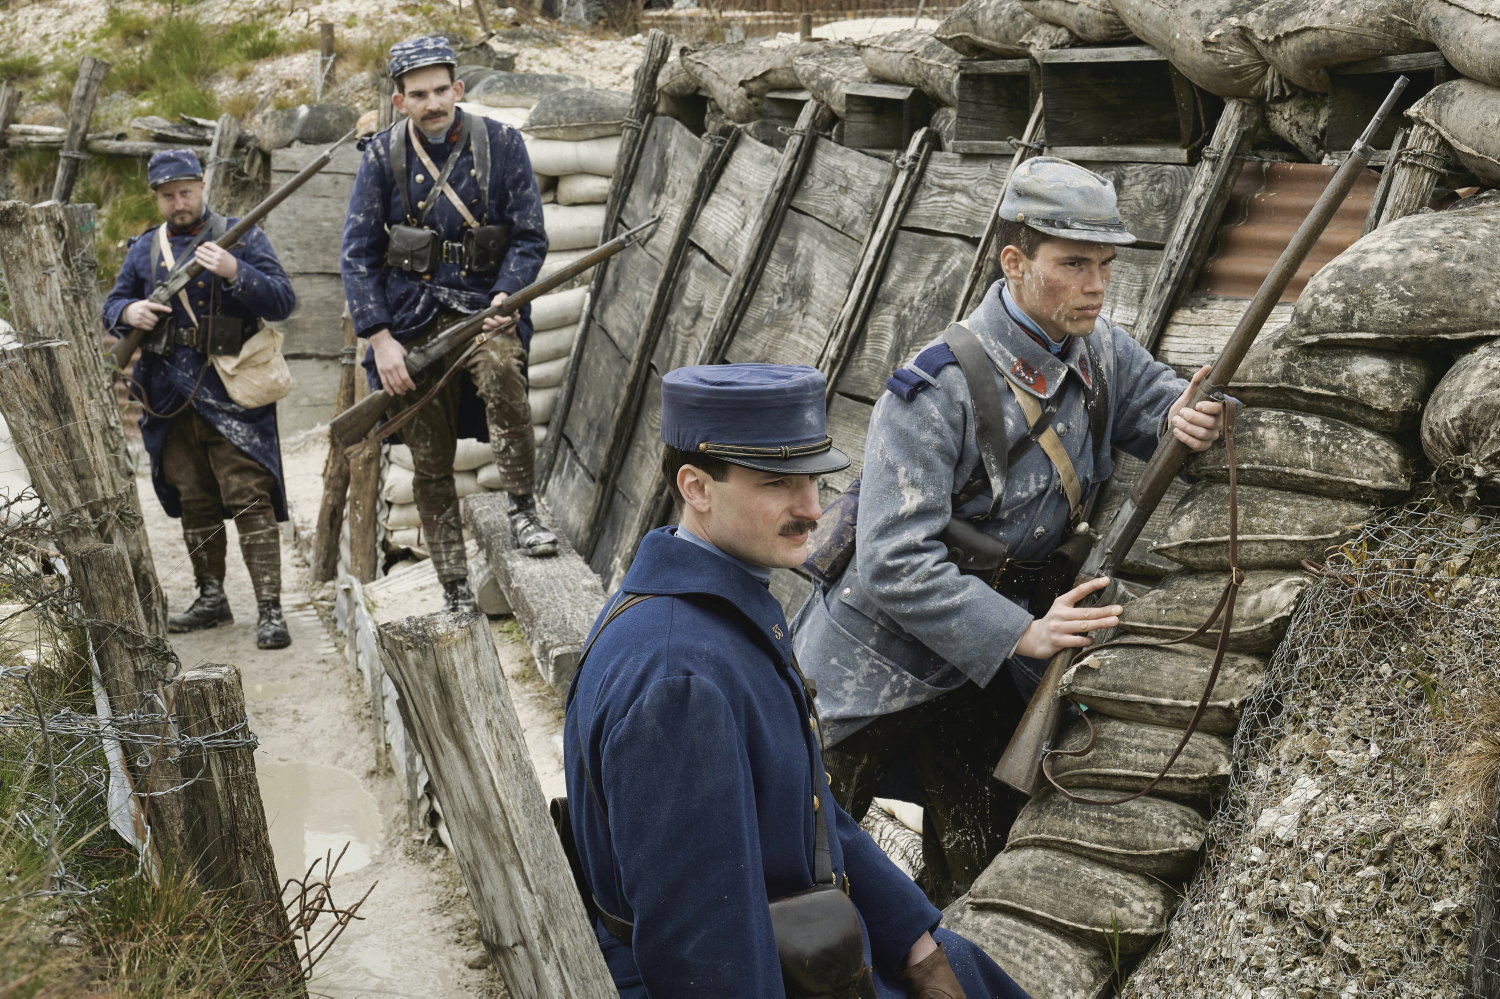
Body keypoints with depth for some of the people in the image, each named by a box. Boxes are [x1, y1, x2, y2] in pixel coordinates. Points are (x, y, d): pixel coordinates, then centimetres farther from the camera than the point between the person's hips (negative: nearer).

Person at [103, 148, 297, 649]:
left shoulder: (241, 236, 0)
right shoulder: (144, 248, 14)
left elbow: (283, 301, -8)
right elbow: (111, 305, 18)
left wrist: (234, 272, -24)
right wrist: (129, 312, -6)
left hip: (231, 392, -5)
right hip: (169, 397, 5)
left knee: (250, 499, -11)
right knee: (193, 504, 13)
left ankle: (269, 609, -11)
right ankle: (211, 598, 25)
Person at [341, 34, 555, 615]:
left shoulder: (500, 143, 0)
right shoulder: (383, 155, 2)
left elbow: (529, 237, 1)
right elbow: (358, 253, 1)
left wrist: (505, 297, -17)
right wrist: (380, 339, -9)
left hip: (483, 306, -1)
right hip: (413, 316, 2)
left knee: (501, 370, -37)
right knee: (430, 464, 3)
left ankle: (523, 512, -24)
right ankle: (456, 594, 13)